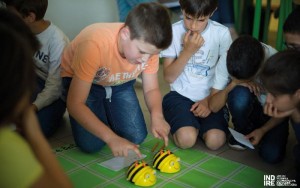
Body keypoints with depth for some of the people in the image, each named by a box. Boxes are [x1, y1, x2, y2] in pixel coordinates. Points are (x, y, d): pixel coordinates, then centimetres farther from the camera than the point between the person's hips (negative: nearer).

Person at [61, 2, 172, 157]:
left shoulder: (148, 46, -25)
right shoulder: (95, 45, -40)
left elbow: (151, 89, -11)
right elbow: (75, 104, -35)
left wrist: (157, 116, -33)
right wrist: (111, 138, -44)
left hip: (120, 84, 4)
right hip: (80, 80, -3)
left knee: (136, 137, -9)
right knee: (90, 144, -17)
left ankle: (105, 111, 20)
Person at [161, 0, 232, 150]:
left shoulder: (222, 33, -6)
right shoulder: (173, 32, -7)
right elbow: (169, 77, -8)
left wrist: (209, 100, -12)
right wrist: (188, 51, -19)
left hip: (211, 97, 1)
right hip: (180, 95, 0)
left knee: (215, 140, -23)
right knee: (186, 139, -25)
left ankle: (197, 124, 10)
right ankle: (186, 122, 10)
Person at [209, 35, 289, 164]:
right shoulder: (228, 60, -24)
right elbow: (213, 106, -20)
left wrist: (263, 130, -25)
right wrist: (233, 84, -36)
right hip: (249, 109, 1)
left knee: (272, 155, -26)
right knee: (240, 93, -34)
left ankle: (256, 128, 7)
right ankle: (243, 130, -4)